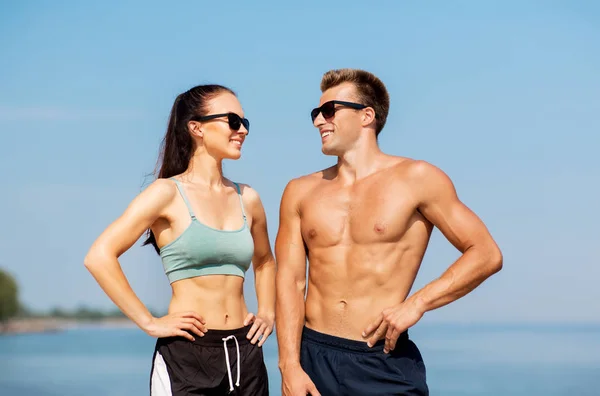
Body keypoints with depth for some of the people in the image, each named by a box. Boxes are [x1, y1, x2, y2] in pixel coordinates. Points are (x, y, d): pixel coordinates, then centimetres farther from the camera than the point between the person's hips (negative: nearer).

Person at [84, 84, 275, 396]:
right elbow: (99, 257, -15)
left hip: (245, 354, 5)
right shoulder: (168, 193, -6)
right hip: (187, 355, -5)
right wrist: (149, 323, -14)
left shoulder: (247, 199, 10)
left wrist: (267, 313, 15)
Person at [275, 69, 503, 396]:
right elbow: (290, 282, 2)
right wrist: (289, 367, -9)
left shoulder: (416, 179, -1)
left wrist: (417, 304, -12)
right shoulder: (301, 192, 8)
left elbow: (487, 255, -3)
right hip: (313, 356, 3)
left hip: (386, 362, -2)